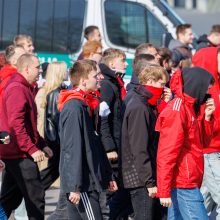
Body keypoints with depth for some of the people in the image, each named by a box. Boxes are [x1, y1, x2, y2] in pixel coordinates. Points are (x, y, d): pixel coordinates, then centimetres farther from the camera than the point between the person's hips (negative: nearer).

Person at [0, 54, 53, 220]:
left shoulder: (23, 88, 18)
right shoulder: (17, 89, -15)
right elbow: (16, 124, -23)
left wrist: (42, 144, 19)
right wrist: (32, 149, -22)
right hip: (20, 155, -10)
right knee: (36, 196, -6)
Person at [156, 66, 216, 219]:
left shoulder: (191, 108, 15)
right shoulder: (177, 111, -14)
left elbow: (203, 142, 19)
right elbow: (166, 153, -18)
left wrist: (207, 117, 3)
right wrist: (164, 191, -21)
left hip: (190, 182, 10)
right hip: (183, 184, -10)